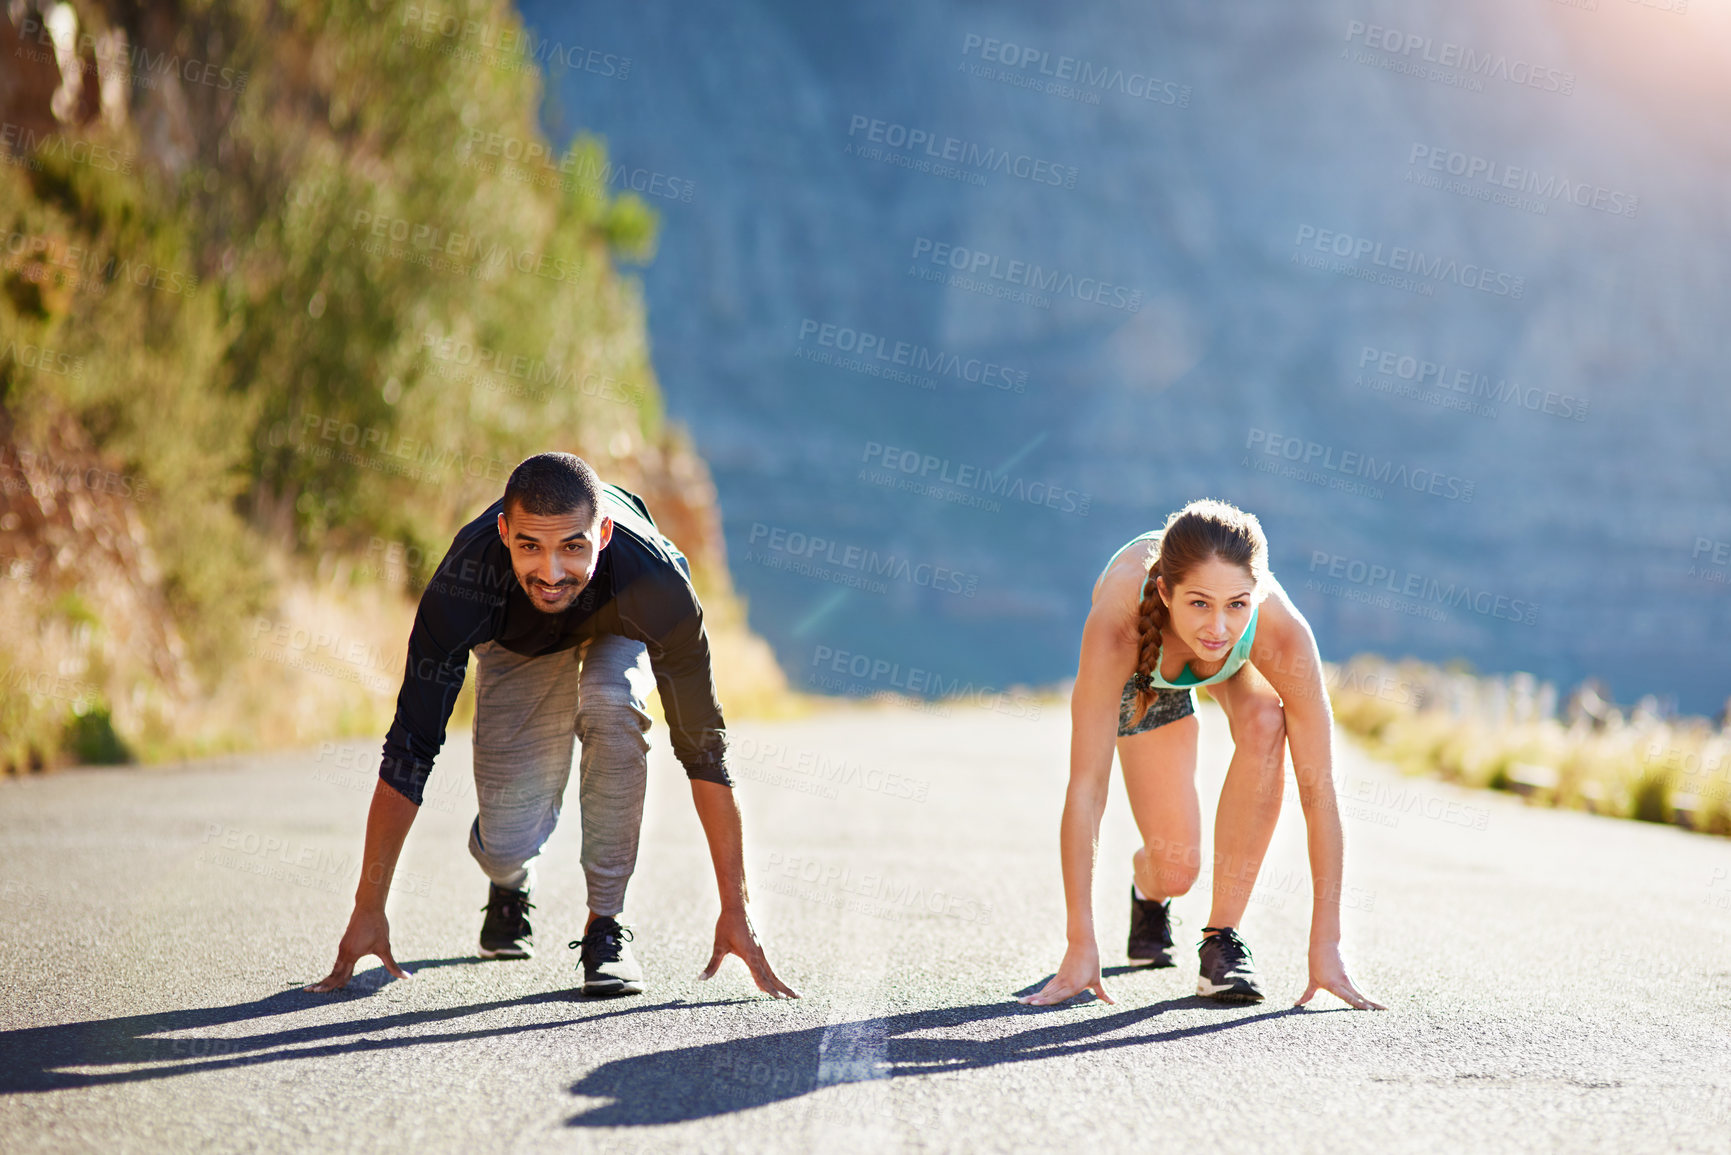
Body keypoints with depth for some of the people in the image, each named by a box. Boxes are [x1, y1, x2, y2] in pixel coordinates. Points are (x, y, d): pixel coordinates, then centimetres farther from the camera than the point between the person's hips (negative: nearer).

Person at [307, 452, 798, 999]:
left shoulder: (655, 581, -42)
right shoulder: (464, 582, -40)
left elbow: (703, 748, -33)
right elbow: (410, 750, -32)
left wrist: (735, 911, -33)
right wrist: (368, 909, -31)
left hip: (616, 629, 0)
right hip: (517, 643, 1)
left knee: (611, 704, -36)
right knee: (505, 847, -14)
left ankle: (606, 923, -18)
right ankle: (511, 886, 27)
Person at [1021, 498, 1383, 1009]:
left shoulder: (1283, 631, -42)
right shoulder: (1118, 624, -45)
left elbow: (1318, 788, -34)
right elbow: (1085, 788, -40)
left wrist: (1325, 947, -34)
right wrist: (1080, 948, -39)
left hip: (1238, 663, 1)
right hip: (1144, 667, -1)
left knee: (1264, 725, -33)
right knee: (1175, 871, -10)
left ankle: (1222, 934, -16)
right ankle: (1147, 882, 30)